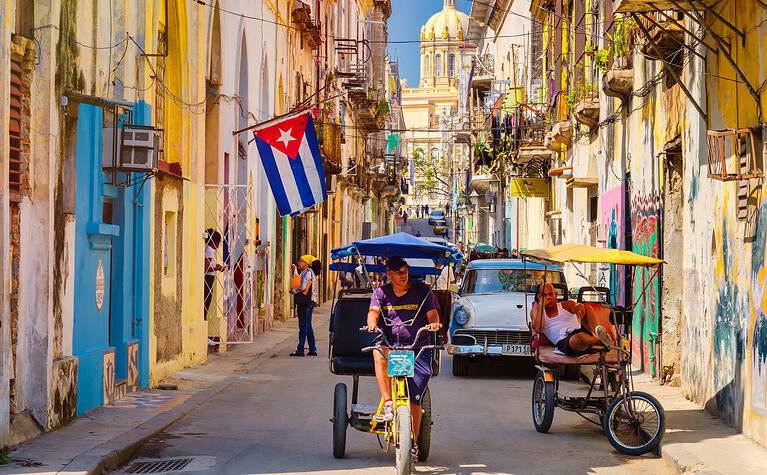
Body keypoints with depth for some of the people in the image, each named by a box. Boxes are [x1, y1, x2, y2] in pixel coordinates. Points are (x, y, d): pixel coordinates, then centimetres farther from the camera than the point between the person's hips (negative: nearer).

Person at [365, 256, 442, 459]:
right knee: (379, 352, -36)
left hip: (418, 349, -1)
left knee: (414, 400, -7)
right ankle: (388, 404, -33)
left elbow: (433, 314, -1)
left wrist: (434, 323, -26)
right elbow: (373, 311, -6)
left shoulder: (423, 291, 6)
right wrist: (372, 323, -30)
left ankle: (413, 443, 8)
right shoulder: (382, 293, 9)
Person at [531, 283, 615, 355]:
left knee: (587, 307, -25)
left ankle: (598, 329, -50)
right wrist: (541, 306, -2)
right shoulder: (536, 311, 18)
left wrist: (579, 306, -31)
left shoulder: (566, 305, 21)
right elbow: (538, 329, -3)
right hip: (563, 341, -3)